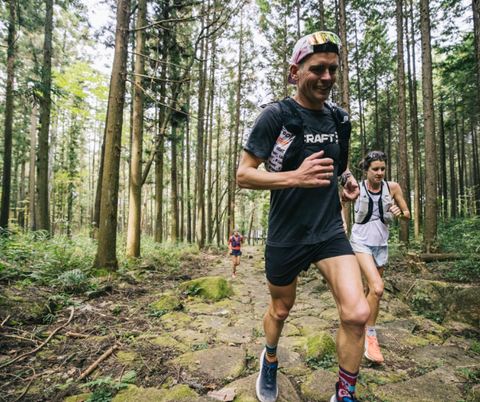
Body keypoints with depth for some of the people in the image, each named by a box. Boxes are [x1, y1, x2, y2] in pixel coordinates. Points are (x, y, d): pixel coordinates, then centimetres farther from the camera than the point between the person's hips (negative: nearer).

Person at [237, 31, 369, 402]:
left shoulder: (340, 119, 6)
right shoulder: (275, 115, -10)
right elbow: (243, 176, -12)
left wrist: (348, 178, 2)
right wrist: (295, 177, -26)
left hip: (330, 232, 3)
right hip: (286, 236, -3)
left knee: (357, 314, -13)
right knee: (281, 310, 17)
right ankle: (270, 359, 51)